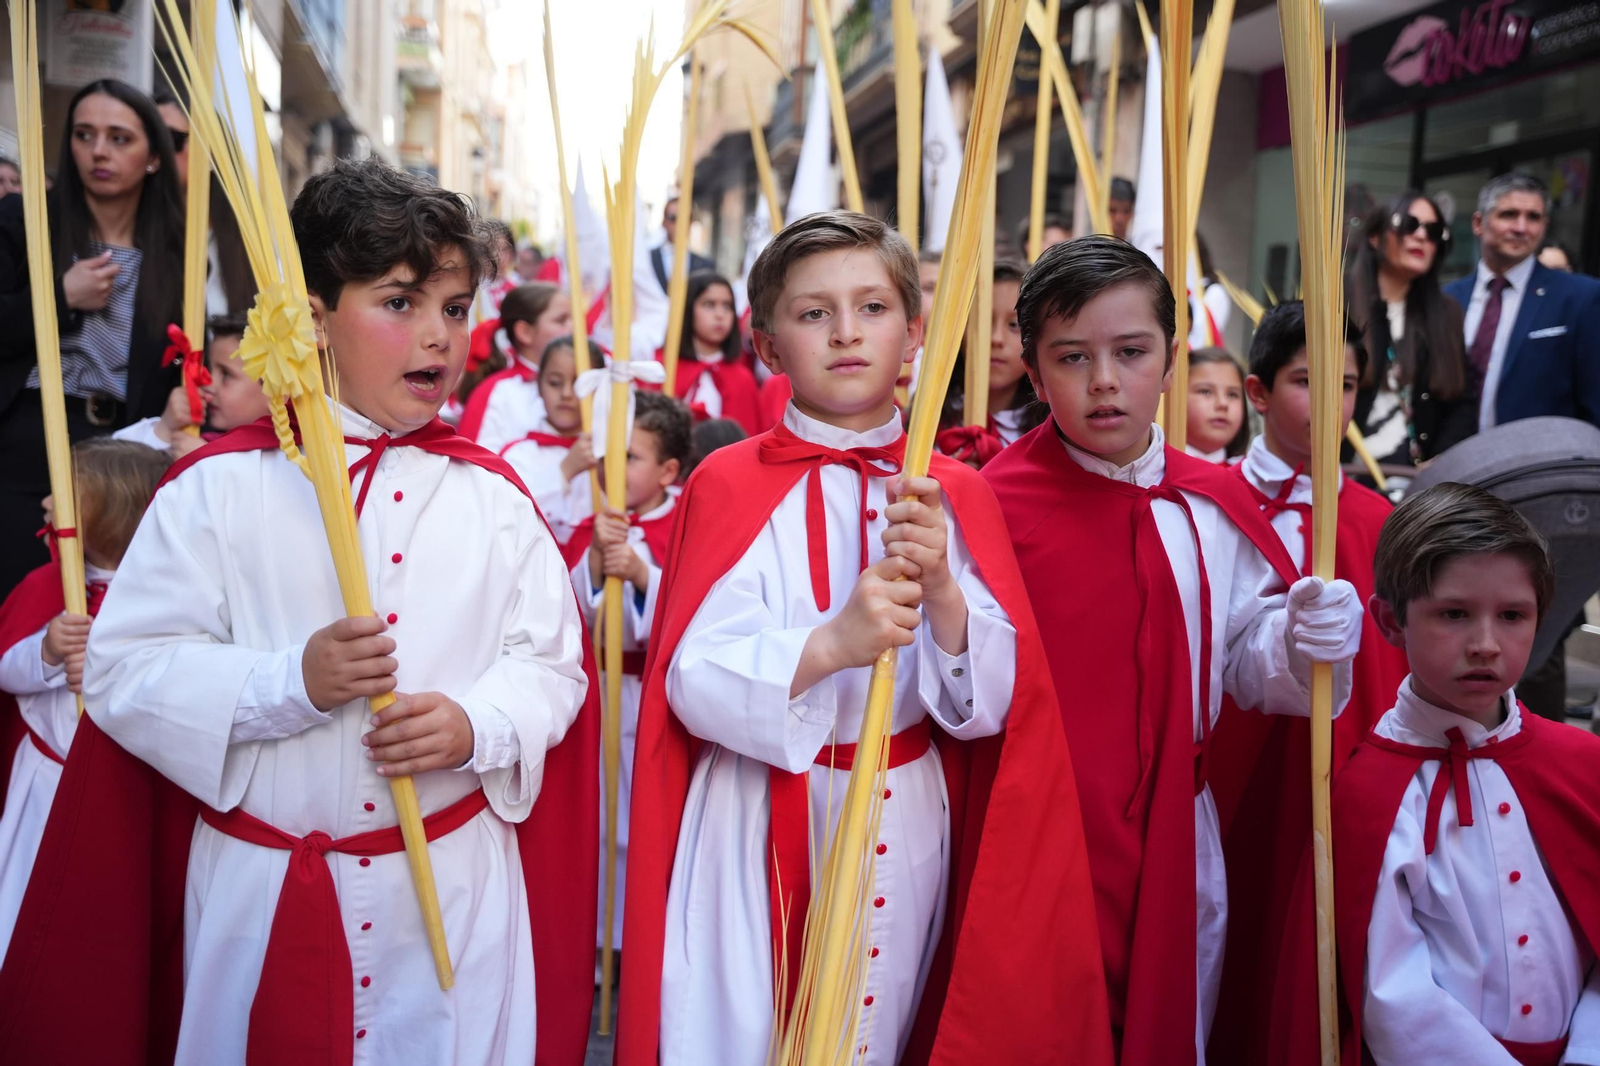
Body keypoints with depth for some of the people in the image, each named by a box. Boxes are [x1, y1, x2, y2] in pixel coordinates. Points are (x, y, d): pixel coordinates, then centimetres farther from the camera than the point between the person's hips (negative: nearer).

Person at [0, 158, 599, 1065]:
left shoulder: (491, 495, 2)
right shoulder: (221, 485, -4)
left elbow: (551, 659, 3)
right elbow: (124, 667, -6)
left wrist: (477, 725, -16)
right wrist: (289, 682, -20)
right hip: (262, 894, -1)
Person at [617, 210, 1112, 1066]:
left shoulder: (956, 496, 2)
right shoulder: (730, 484, -5)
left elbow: (992, 703, -4)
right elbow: (695, 683, -14)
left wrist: (942, 590, -23)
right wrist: (829, 644, -32)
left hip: (905, 829, 3)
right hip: (759, 829, -2)